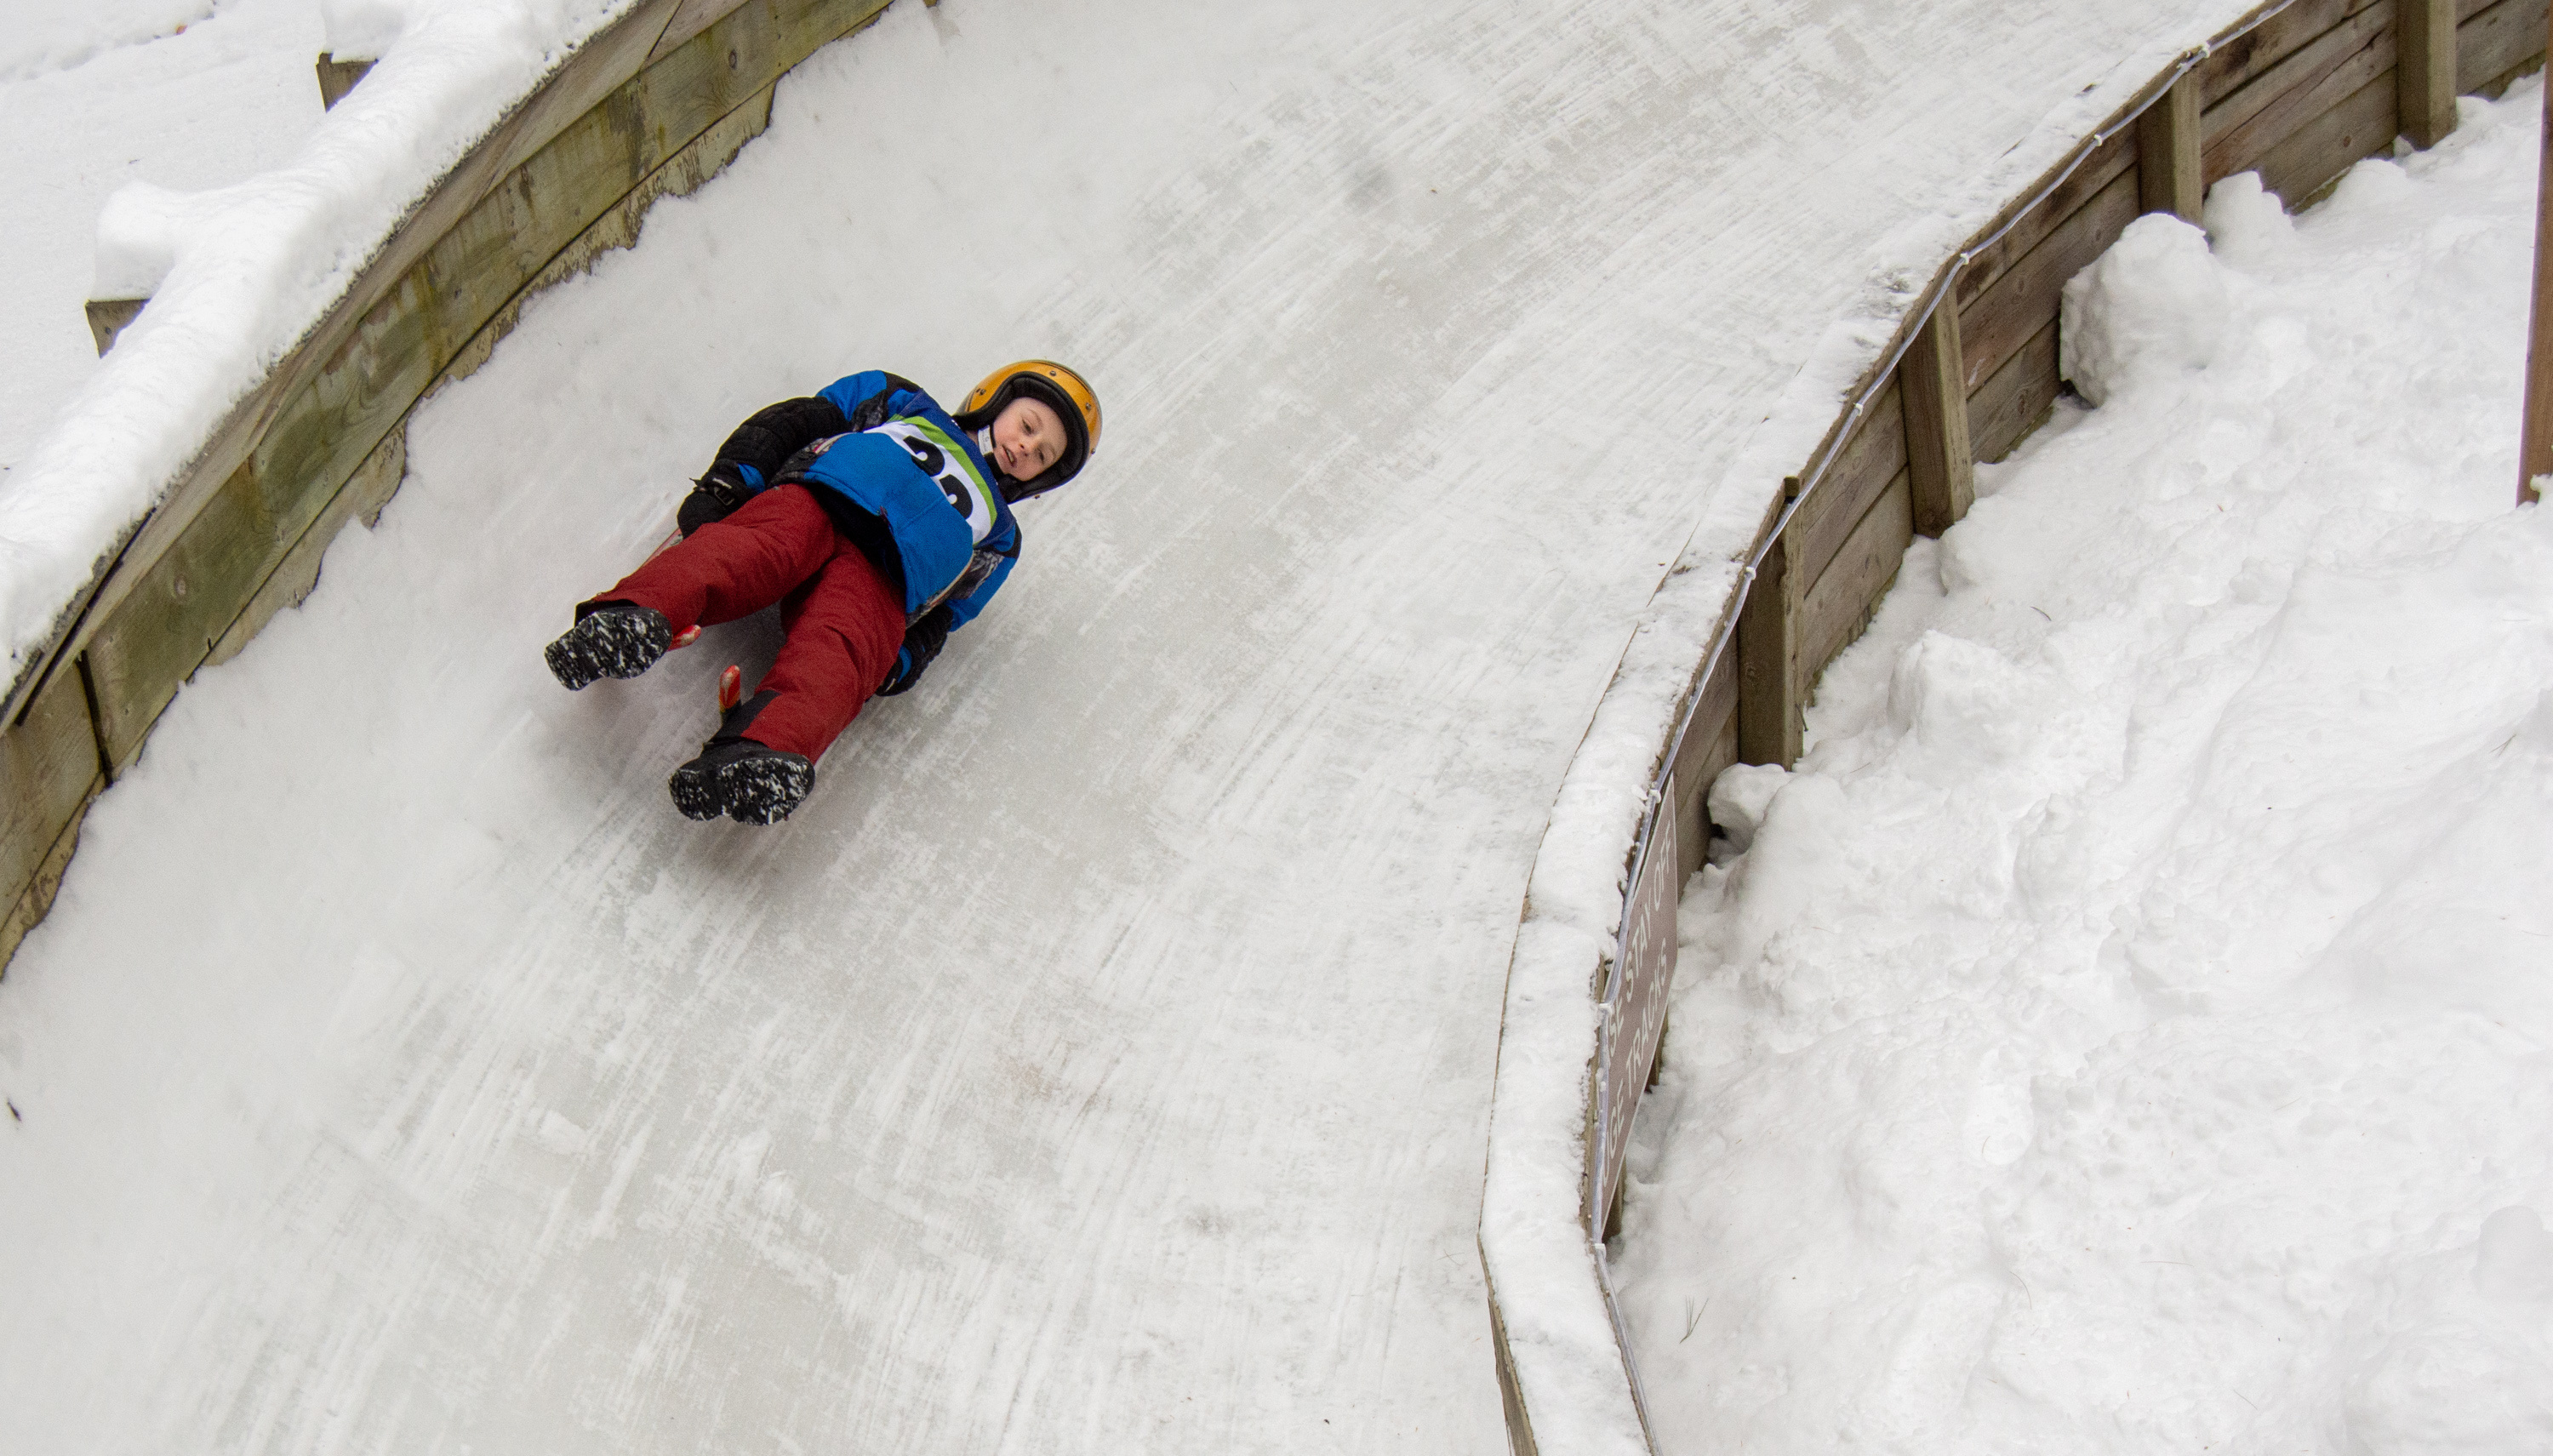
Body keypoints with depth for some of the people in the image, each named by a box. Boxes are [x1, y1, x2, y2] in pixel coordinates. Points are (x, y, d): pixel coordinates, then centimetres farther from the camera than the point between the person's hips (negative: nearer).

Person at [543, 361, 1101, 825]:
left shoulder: (995, 538, 37)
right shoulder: (903, 404, 37)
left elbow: (944, 613, 19)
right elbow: (793, 423, 24)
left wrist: (903, 660, -4)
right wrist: (727, 481, 5)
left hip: (879, 579, 0)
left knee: (837, 650, -36)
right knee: (755, 549, -37)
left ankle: (765, 753, -67)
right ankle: (631, 618, -64)